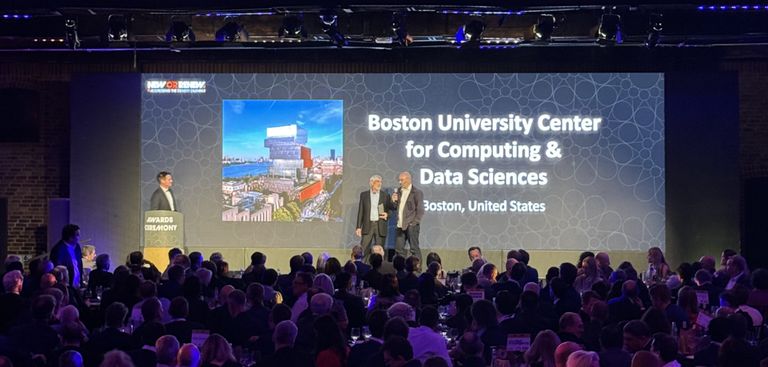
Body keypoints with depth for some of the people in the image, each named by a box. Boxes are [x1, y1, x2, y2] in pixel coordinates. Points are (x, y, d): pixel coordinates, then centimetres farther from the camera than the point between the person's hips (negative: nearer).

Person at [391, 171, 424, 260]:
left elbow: (420, 210, -8)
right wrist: (393, 201, -2)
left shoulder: (417, 192, -5)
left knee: (414, 249, -4)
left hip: (411, 226, -6)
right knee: (399, 249, 7)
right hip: (400, 225, 6)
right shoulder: (399, 191, 14)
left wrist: (414, 223, -13)